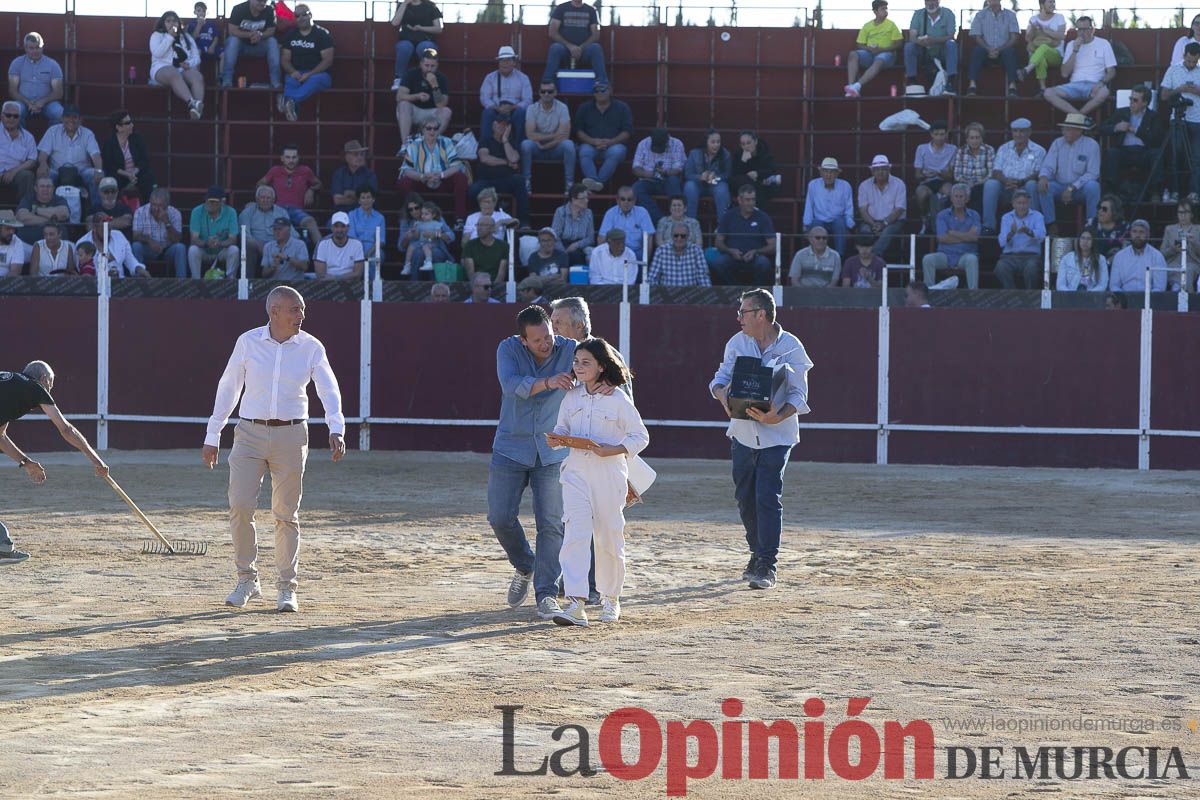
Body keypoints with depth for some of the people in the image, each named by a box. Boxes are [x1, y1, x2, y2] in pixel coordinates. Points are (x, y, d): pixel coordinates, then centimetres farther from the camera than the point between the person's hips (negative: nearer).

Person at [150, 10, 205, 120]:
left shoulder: (186, 37, 24)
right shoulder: (157, 35, 14)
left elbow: (196, 57, 16)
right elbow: (157, 53, -7)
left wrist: (189, 64, -8)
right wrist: (170, 36, -5)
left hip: (185, 68, 4)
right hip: (163, 68, -4)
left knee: (198, 77, -32)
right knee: (175, 75, -40)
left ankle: (199, 105, -57)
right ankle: (191, 103, -63)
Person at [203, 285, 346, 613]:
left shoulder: (311, 347, -1)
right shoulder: (248, 342, 0)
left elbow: (329, 390, -9)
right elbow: (228, 389, 6)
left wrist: (336, 430, -26)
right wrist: (212, 437, 6)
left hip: (291, 436, 0)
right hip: (250, 434, 0)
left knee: (286, 514, 2)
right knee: (240, 507, -8)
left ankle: (287, 588, 11)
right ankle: (247, 580, 8)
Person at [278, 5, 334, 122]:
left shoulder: (323, 34, 2)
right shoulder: (290, 35, 14)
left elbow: (328, 60, -6)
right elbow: (285, 60, 9)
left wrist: (309, 74, -18)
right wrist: (293, 72, -14)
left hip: (318, 73, -2)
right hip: (297, 74, 2)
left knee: (315, 80, -39)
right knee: (290, 81, -34)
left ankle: (289, 100, -58)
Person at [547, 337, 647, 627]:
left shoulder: (618, 400, -4)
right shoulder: (571, 398, 7)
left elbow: (640, 436, -2)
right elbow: (563, 429, 18)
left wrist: (611, 450, -15)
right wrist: (556, 439, -6)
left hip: (609, 474, -2)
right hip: (576, 473, 2)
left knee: (609, 538, 7)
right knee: (575, 533, -13)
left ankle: (610, 598, 27)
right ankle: (576, 604, -21)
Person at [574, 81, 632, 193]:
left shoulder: (622, 108, 11)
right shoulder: (584, 108, 17)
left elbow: (627, 132, 3)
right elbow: (578, 131, 8)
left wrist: (610, 142, -14)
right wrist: (593, 141, -12)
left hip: (613, 145, -1)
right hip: (590, 144, 1)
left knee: (617, 152, -36)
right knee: (585, 152, -33)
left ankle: (599, 180, -51)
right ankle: (594, 181, -55)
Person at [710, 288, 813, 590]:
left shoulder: (791, 347, -8)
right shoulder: (737, 343, 5)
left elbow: (798, 395, -10)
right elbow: (721, 378, 7)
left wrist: (777, 417, -28)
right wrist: (722, 393, -18)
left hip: (776, 435, -5)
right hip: (743, 433, 5)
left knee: (768, 498, -12)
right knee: (745, 497, 12)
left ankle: (766, 565, -9)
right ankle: (757, 553, 30)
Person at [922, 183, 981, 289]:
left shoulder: (973, 215, 9)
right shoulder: (942, 215, 9)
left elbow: (974, 236, -8)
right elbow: (942, 238, -6)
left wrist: (952, 232, -3)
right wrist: (965, 237, -6)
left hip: (965, 254, -1)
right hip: (946, 254, 1)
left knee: (972, 259, -36)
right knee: (927, 259, -28)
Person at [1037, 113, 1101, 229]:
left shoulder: (1091, 145, -6)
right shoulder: (1057, 143, 5)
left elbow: (1092, 173, -12)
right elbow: (1048, 166, 0)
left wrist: (1072, 188, -21)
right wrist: (1043, 177, -26)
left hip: (1080, 188, -3)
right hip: (1060, 187, 3)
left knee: (1092, 186, -34)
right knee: (1043, 187, -26)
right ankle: (1050, 225, -20)